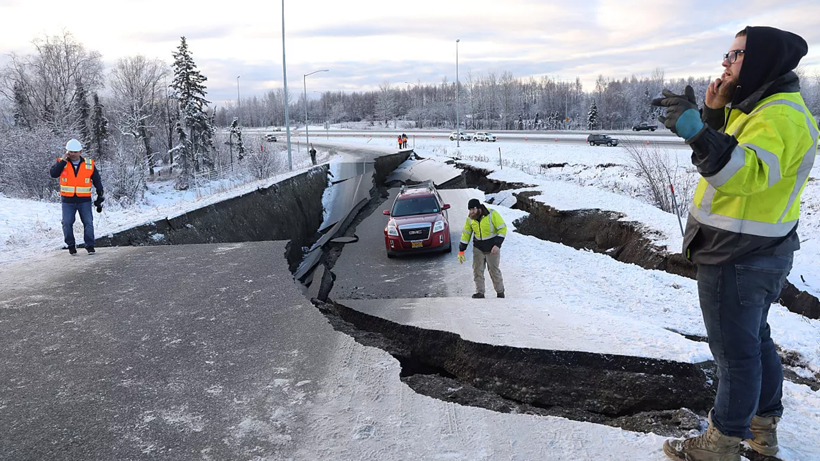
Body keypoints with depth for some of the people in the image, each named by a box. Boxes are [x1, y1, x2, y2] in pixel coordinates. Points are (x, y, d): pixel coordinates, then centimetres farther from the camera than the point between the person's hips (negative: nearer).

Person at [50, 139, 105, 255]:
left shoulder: (89, 165, 2)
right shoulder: (62, 163, 3)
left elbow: (97, 182, 8)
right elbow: (53, 173, -14)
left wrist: (100, 197, 6)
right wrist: (63, 161, -15)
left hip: (84, 201, 0)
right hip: (68, 201, 0)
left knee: (88, 223, -3)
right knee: (67, 223, -1)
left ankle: (90, 246, 7)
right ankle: (71, 245, 14)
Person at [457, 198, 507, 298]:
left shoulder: (492, 214, -19)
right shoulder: (470, 219, -4)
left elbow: (503, 228, -16)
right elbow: (466, 234, 4)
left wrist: (497, 245, -23)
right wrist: (461, 251, 0)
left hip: (492, 248, -4)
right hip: (478, 248, 4)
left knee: (494, 270, 4)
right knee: (477, 270, -2)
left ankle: (500, 292, 21)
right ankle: (480, 292, 4)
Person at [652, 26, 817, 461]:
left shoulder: (779, 116, -21)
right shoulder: (761, 107, 12)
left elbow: (749, 171, -39)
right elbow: (730, 153, 19)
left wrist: (698, 132, -53)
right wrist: (714, 115, 2)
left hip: (739, 260, -11)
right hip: (753, 252, 11)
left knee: (735, 349, 1)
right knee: (755, 339, 21)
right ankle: (763, 426, 38)